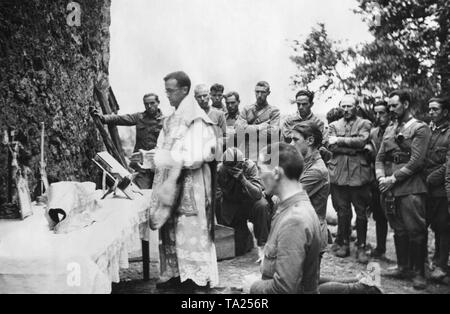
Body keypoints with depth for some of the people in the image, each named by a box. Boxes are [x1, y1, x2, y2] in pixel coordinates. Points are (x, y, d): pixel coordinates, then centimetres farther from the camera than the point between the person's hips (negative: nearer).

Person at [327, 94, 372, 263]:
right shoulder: (334, 125, 14)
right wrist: (354, 147, -9)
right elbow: (332, 146, -2)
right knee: (342, 212, 7)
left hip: (358, 173, -2)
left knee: (361, 212, 2)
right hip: (339, 173, 2)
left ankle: (361, 247, 12)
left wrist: (340, 140, -9)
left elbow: (362, 141, -12)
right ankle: (343, 244, 19)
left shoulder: (365, 124, 8)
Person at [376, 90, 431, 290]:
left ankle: (418, 272, 9)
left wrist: (393, 178, -13)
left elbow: (415, 161, -12)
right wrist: (381, 177, -4)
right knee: (398, 230, 13)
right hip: (390, 188, 6)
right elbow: (380, 158, 14)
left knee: (415, 231, -2)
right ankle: (403, 267, 23)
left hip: (410, 188, -6)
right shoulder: (389, 129, 16)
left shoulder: (420, 128, -3)